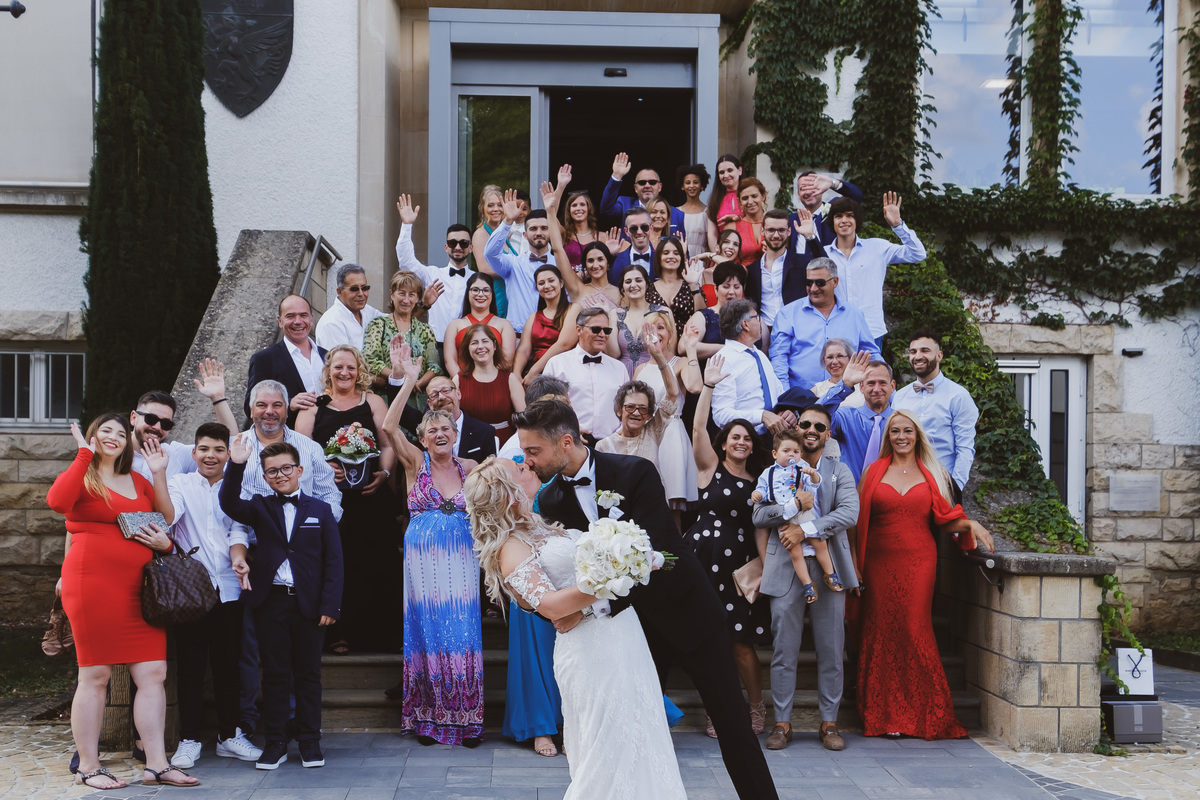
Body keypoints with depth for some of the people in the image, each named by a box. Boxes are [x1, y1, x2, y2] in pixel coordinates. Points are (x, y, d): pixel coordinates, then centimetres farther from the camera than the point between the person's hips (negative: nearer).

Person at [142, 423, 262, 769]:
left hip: (228, 588, 2)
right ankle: (189, 740, 12)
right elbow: (167, 515, -16)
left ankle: (229, 735, 20)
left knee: (229, 665, 9)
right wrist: (158, 472, -26)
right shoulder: (180, 483, 2)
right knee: (190, 666, 3)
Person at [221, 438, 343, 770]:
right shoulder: (260, 508, 8)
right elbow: (229, 504, -12)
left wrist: (329, 605, -6)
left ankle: (310, 741, 16)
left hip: (308, 604, 0)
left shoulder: (320, 510, 5)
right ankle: (276, 742, 15)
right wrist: (236, 466, -25)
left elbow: (333, 561, 2)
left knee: (308, 674, 7)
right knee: (274, 674, 6)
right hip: (270, 602, 1)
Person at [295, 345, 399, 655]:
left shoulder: (373, 402, 14)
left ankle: (372, 633, 5)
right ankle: (336, 633, 4)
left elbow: (389, 444, 8)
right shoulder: (313, 406, 12)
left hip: (369, 498, 1)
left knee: (374, 566, -5)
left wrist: (384, 473, -9)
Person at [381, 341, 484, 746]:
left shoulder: (470, 468, 9)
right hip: (423, 557, -1)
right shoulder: (415, 463, 2)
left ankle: (465, 719, 6)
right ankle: (428, 719, 10)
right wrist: (409, 381, -21)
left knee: (462, 634, -1)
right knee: (427, 633, 1)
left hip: (461, 560, 2)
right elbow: (388, 426, -14)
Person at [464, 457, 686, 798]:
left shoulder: (543, 527, 17)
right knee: (611, 749, -3)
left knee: (639, 739, 13)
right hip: (591, 650, -8)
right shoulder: (511, 549, -10)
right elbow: (551, 606, -21)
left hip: (623, 635, 9)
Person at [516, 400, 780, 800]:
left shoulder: (635, 472, -21)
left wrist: (592, 606, -35)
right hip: (630, 621, 4)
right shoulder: (551, 500, -5)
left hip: (684, 608, -4)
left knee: (731, 719, 5)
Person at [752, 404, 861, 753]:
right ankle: (782, 723, 12)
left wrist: (805, 530, -16)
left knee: (831, 651, 4)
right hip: (786, 568, 0)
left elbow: (850, 512, -7)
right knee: (784, 652, 2)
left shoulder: (839, 470, 9)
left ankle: (829, 723, 15)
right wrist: (793, 505, -19)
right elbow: (758, 515, -2)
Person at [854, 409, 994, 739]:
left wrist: (970, 524, -6)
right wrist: (854, 562, -2)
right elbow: (858, 519, 6)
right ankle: (883, 716, 8)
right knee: (881, 632, -1)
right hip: (880, 563, 0)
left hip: (919, 562, 0)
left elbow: (942, 520, 12)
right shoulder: (873, 472, 9)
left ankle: (925, 715, 3)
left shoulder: (932, 475, 11)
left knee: (915, 629, -6)